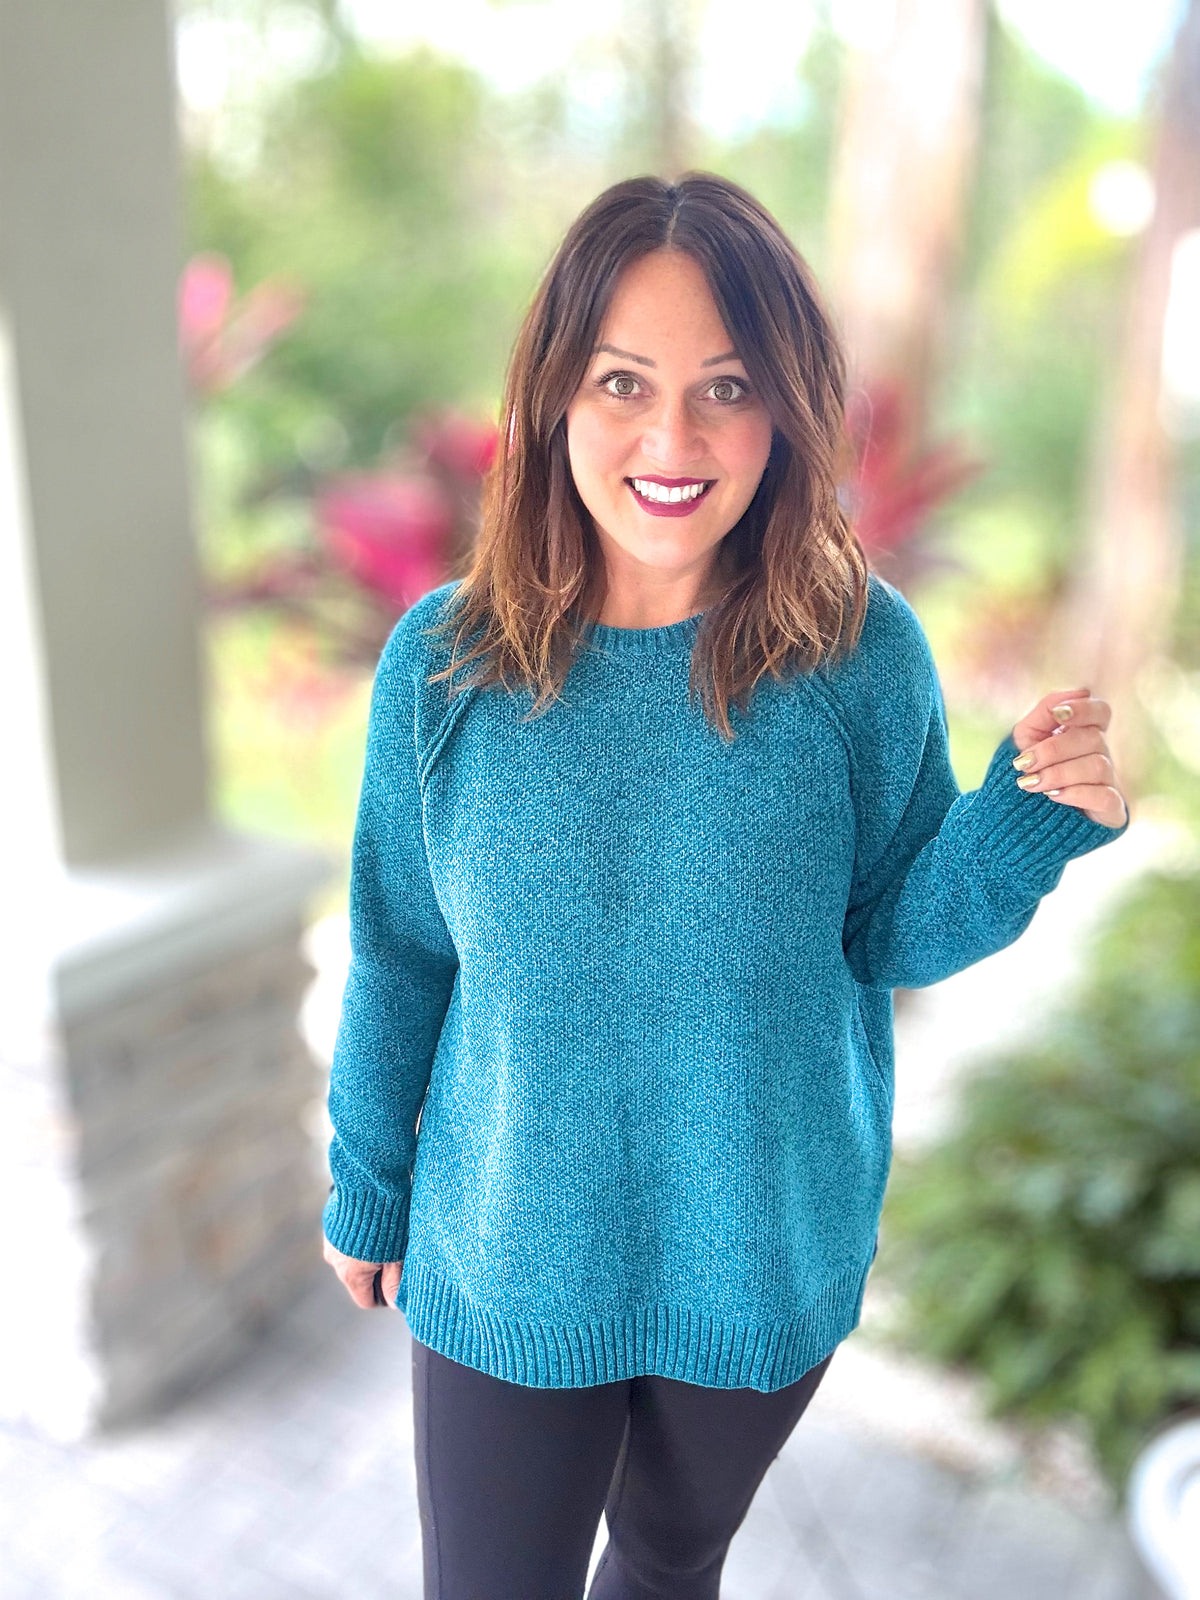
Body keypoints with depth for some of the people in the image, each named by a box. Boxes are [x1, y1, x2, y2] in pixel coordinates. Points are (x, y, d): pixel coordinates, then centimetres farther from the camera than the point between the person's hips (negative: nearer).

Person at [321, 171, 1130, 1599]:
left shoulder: (866, 655, -16)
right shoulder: (445, 663, -15)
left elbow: (894, 937, -5)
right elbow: (398, 959, -4)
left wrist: (1036, 820, -23)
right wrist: (366, 1192, 7)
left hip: (771, 1265, 1)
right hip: (505, 1266, 0)